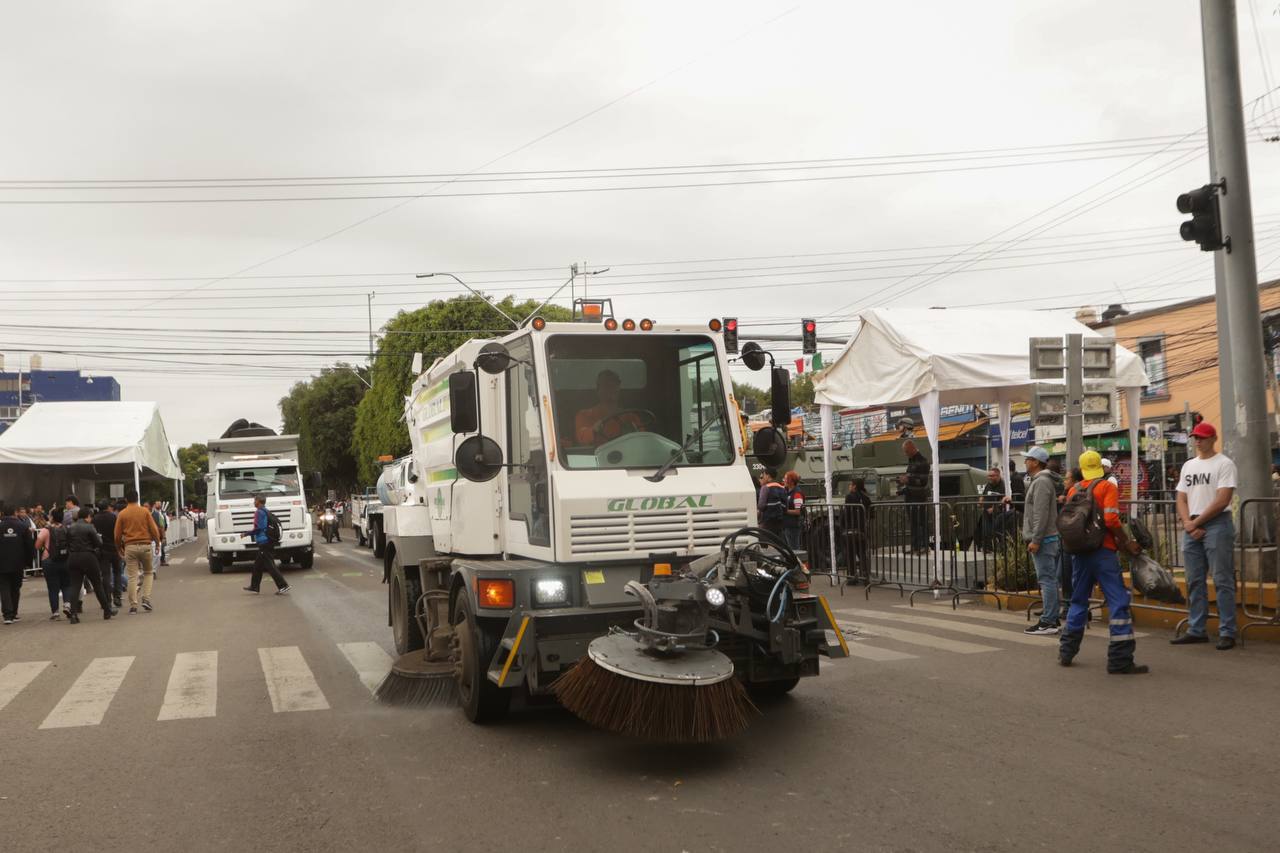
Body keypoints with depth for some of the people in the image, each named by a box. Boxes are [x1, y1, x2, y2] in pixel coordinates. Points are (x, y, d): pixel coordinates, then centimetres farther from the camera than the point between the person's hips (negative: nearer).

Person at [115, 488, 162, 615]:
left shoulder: (122, 514, 2)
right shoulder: (145, 511, 1)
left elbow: (117, 534, 4)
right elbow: (154, 529, -1)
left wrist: (119, 548, 18)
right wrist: (157, 542, 13)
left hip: (130, 547, 0)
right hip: (145, 546, 0)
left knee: (132, 576, 2)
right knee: (148, 572, 17)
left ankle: (133, 605, 0)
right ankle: (146, 599, 4)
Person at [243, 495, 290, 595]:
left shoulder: (259, 512, -14)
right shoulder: (265, 511, 16)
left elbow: (259, 528, -20)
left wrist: (247, 534, -11)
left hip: (263, 542, -10)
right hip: (267, 542, 10)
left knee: (270, 566, -9)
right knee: (257, 565, 18)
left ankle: (283, 586, -13)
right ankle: (254, 587, 26)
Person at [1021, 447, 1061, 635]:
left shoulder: (1041, 482, -14)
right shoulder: (1040, 480, 19)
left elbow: (1041, 514, -21)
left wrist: (1035, 540, -22)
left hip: (1043, 540, -10)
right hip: (1049, 538, 10)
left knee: (1046, 580, -10)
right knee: (1050, 580, 12)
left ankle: (1048, 622, -10)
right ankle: (1052, 618, 17)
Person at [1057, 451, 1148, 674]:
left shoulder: (1074, 490, 11)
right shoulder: (1107, 487, -4)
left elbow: (1067, 521, 10)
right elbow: (1111, 519, -16)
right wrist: (1126, 543, -6)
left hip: (1079, 552, 6)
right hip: (1103, 551, -6)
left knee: (1078, 601, 19)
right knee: (1119, 603, -4)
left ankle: (1066, 652, 23)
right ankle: (1120, 660, -9)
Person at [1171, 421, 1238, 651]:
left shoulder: (1224, 464, -4)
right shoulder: (1188, 466, 17)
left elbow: (1222, 500, -13)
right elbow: (1181, 499, 14)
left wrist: (1197, 522, -11)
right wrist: (1188, 523, -4)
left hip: (1216, 525, -7)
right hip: (1191, 528, 7)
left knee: (1222, 581, -6)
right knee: (1195, 581, 10)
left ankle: (1227, 632, -3)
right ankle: (1196, 630, 16)